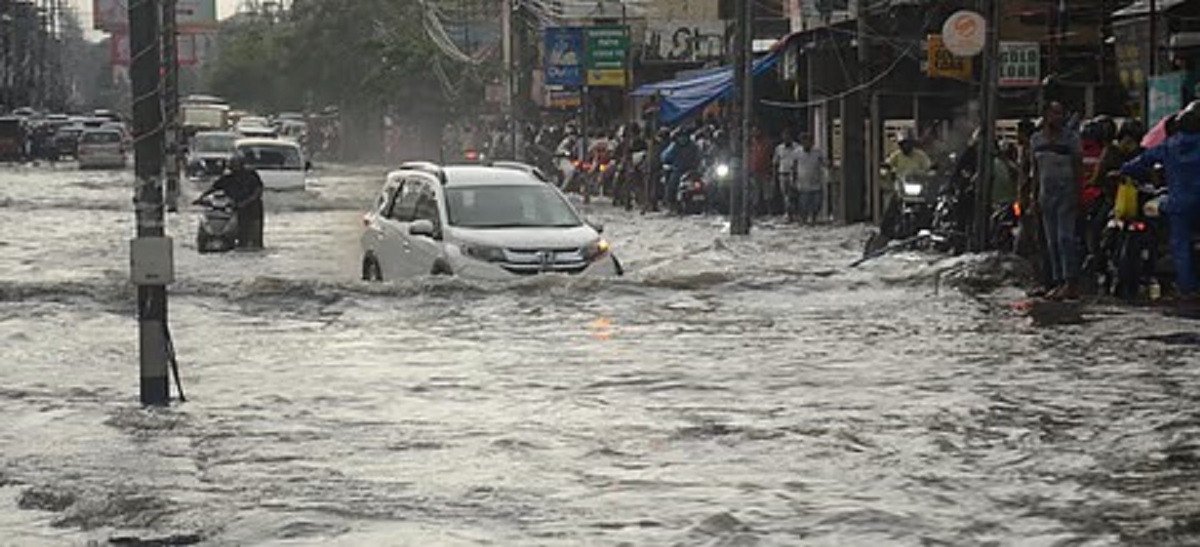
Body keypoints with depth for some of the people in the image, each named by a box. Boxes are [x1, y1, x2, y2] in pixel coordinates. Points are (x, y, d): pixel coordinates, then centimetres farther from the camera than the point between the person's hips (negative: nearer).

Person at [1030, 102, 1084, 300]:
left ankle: (1072, 283, -16)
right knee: (1052, 242, 6)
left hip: (1066, 194, -6)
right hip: (1046, 193, 6)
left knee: (1065, 238, -14)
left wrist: (1077, 195, -13)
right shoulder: (1036, 139, 12)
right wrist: (1035, 196, 13)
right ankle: (1058, 282, 10)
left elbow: (1078, 168, -6)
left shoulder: (1071, 138, -4)